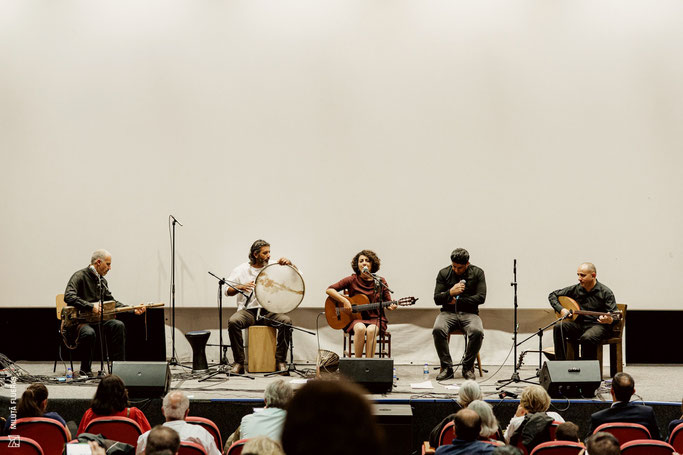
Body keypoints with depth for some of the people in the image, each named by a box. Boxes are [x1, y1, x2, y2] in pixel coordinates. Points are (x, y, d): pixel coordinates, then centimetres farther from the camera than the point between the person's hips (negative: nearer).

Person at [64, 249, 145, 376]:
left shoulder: (102, 281, 15)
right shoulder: (80, 276, -12)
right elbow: (68, 297, -27)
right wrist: (91, 306, -34)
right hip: (77, 321, -8)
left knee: (118, 325, -16)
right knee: (89, 333, -39)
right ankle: (85, 370, -19)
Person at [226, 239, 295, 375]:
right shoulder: (241, 270, 6)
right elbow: (227, 291, 3)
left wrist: (289, 263, -10)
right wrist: (241, 287, -17)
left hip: (269, 311, 1)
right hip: (247, 311, -1)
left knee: (286, 321, -28)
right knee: (233, 322, -32)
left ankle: (281, 361, -15)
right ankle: (239, 363, -21)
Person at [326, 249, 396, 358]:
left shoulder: (380, 282, 6)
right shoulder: (352, 280, 2)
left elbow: (387, 302, 11)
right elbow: (330, 290, 0)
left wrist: (391, 306, -14)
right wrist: (344, 301, -13)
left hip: (375, 318, 1)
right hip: (356, 319, -1)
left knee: (371, 330, -35)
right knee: (360, 328, -36)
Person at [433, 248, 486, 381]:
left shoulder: (477, 273, 3)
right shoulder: (444, 273, 5)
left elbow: (481, 298, -5)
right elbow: (437, 299, 2)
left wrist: (457, 300, -8)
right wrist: (450, 293, -19)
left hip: (469, 313, -1)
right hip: (448, 313, 1)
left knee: (477, 332, -34)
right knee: (438, 330, -33)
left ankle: (468, 367, -13)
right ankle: (447, 367, -18)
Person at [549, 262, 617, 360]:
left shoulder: (605, 292, -4)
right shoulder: (575, 289, 8)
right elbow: (553, 295, 17)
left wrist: (609, 320, -33)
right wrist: (561, 309, -2)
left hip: (598, 325, -5)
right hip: (578, 324, 5)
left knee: (587, 338, -39)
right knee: (558, 327, -25)